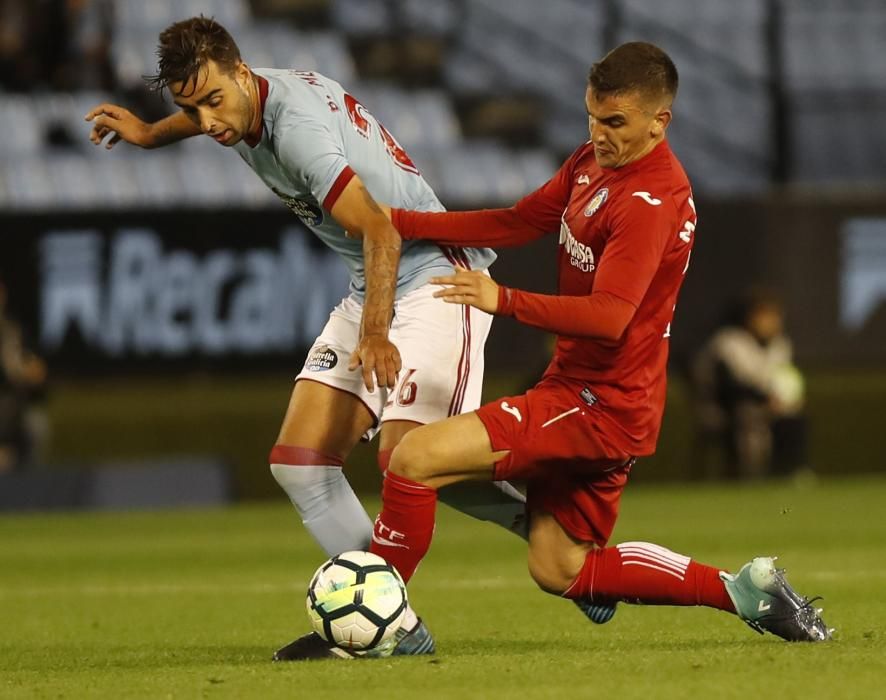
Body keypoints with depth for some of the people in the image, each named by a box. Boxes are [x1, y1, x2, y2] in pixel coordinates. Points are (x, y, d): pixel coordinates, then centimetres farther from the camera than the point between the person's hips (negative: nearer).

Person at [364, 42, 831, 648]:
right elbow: (520, 223, 14)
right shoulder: (595, 161, 9)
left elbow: (608, 316, -29)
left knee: (414, 458, -17)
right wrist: (400, 222, 6)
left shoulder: (650, 203, -21)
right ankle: (743, 590, 17)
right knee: (558, 571, 16)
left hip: (601, 404, -10)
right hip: (587, 392, 10)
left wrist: (504, 301, -41)